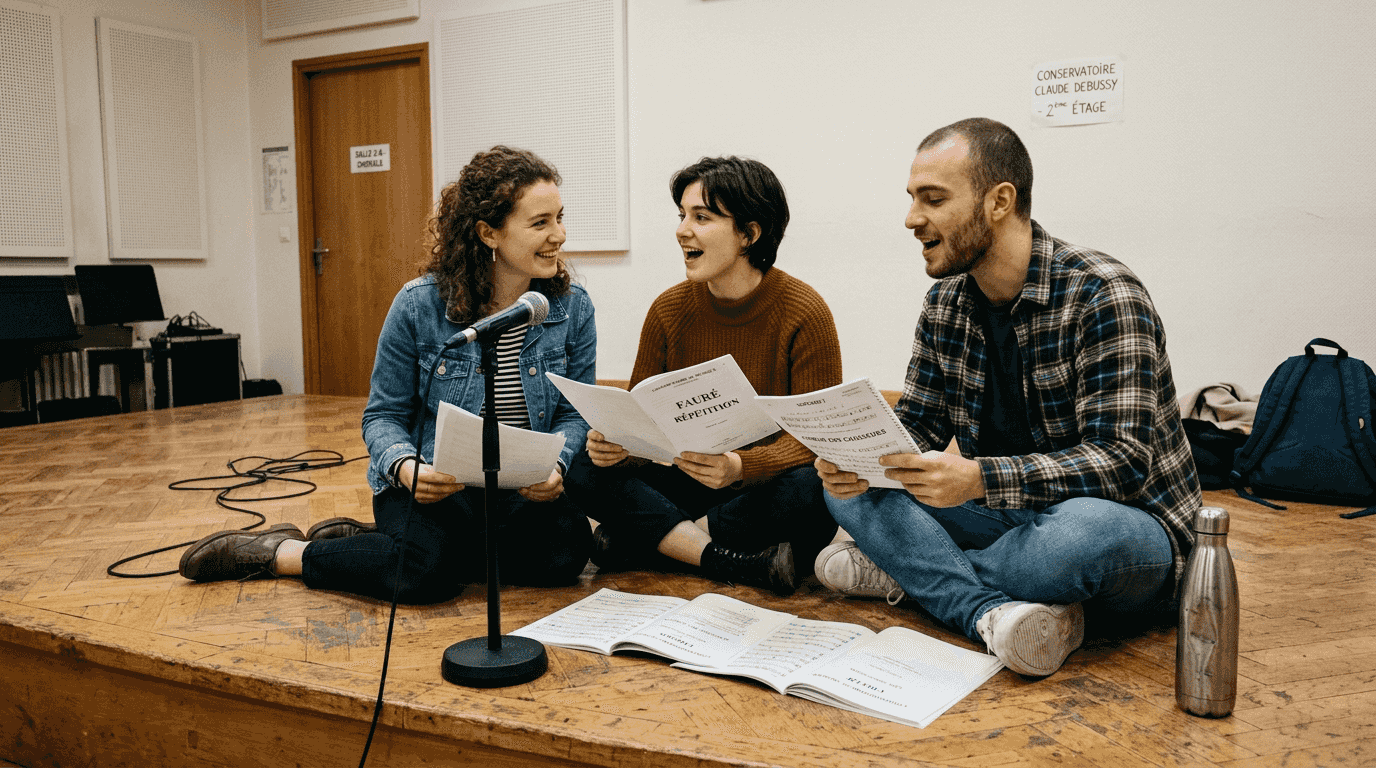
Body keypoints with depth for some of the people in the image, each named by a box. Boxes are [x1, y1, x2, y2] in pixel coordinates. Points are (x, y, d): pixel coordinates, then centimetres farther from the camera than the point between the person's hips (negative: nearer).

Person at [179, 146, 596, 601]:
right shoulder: (419, 307, -10)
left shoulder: (572, 308, -3)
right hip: (432, 482, -4)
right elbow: (384, 415, -4)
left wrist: (555, 466, -22)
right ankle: (275, 552, -3)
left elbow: (573, 412, 0)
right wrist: (405, 467, -26)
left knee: (566, 550, -26)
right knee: (427, 568, -34)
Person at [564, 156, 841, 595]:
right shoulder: (669, 310, 0)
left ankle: (643, 542, -22)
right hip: (689, 486, 4)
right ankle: (743, 564, -26)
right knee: (586, 474, -18)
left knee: (809, 493, -36)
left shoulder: (806, 314, -12)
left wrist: (740, 467, -34)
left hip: (767, 489, -3)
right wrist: (617, 445, -23)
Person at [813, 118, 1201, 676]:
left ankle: (907, 572, -14)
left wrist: (979, 479, -40)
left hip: (1129, 530, -5)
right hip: (1012, 519, 6)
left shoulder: (1103, 297, -20)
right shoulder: (946, 303, 2)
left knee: (1086, 530, -41)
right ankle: (995, 612, -29)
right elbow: (917, 423, 4)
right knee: (848, 486, -10)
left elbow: (1122, 461, -27)